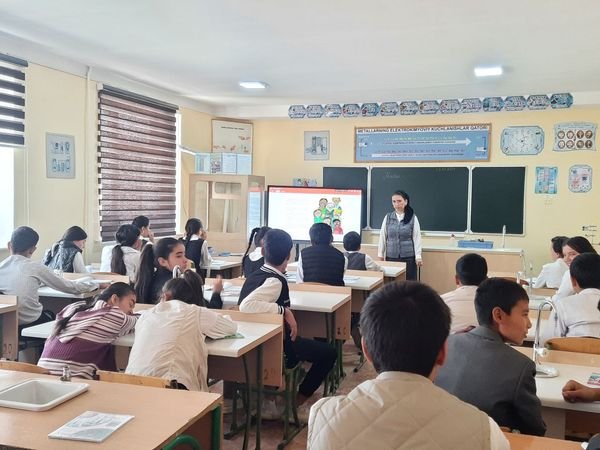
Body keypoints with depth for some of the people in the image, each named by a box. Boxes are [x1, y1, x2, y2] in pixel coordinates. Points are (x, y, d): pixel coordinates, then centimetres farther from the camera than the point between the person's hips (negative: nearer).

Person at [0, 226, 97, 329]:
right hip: (31, 323, -4)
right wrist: (95, 285, 9)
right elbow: (68, 287, -4)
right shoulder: (35, 267, -10)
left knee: (48, 313, 30)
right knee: (51, 315, 29)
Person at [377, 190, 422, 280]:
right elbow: (382, 236, 8)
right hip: (391, 257, 2)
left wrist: (418, 256, -4)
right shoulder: (388, 217, 3)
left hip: (408, 257, -1)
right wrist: (381, 254, 8)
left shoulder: (413, 218, -2)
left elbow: (416, 237, -1)